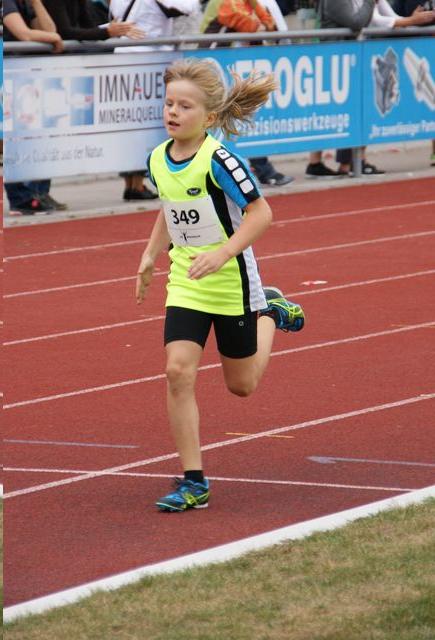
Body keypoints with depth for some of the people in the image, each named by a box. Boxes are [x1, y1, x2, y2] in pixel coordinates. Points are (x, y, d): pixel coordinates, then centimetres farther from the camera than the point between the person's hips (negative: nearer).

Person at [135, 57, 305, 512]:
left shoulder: (218, 160, -21)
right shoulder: (158, 160, -1)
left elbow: (260, 212, -20)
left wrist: (221, 254, -29)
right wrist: (150, 257, 12)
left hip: (232, 282, -5)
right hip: (185, 285, 5)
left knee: (241, 385, 11)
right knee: (178, 372, -12)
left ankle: (269, 312, 41)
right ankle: (193, 482, -7)